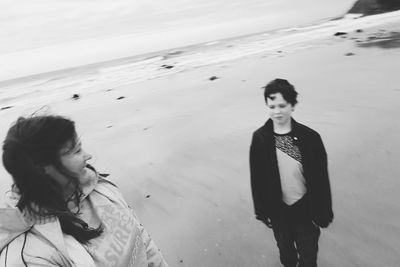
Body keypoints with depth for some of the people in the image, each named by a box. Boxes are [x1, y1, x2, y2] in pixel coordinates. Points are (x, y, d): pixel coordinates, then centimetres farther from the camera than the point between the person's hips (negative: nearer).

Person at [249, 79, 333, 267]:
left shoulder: (310, 137, -16)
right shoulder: (260, 138, -13)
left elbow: (321, 179, -9)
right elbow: (256, 178, -5)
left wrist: (323, 212, -4)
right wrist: (262, 210, 0)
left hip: (305, 209, -1)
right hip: (278, 209, 1)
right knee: (285, 251, 25)